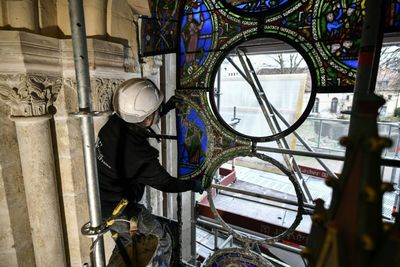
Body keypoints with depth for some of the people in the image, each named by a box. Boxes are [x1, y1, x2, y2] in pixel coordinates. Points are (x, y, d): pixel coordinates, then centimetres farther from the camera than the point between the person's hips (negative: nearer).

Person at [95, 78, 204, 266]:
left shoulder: (115, 122, -16)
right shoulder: (140, 155, -35)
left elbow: (140, 122, 8)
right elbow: (166, 183, -18)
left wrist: (167, 108, 12)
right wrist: (193, 184, 0)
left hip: (101, 201, 8)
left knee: (125, 243, 32)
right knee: (162, 243, 13)